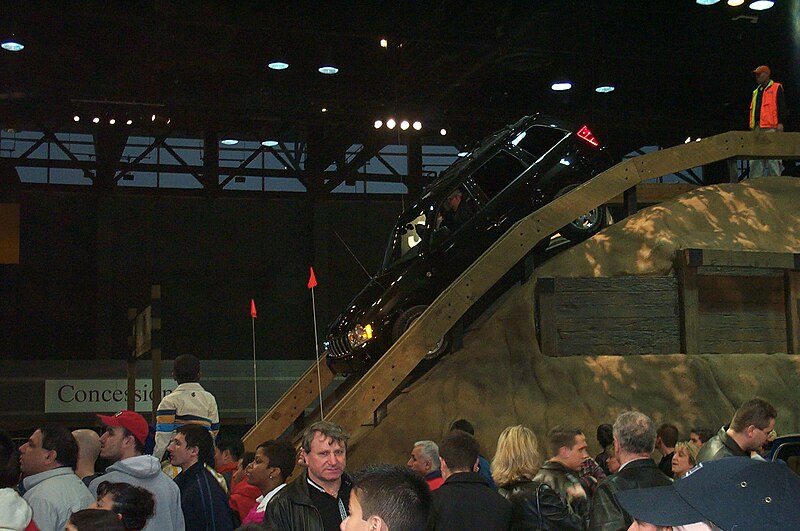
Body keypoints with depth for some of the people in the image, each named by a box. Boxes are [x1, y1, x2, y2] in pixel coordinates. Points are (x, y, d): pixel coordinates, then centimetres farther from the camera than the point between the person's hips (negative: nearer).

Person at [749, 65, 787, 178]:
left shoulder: (776, 88, 5)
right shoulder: (756, 92, 25)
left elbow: (782, 106, -3)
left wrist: (780, 122, -13)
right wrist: (752, 126, 17)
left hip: (771, 127, -7)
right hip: (757, 128, 7)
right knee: (755, 158, 1)